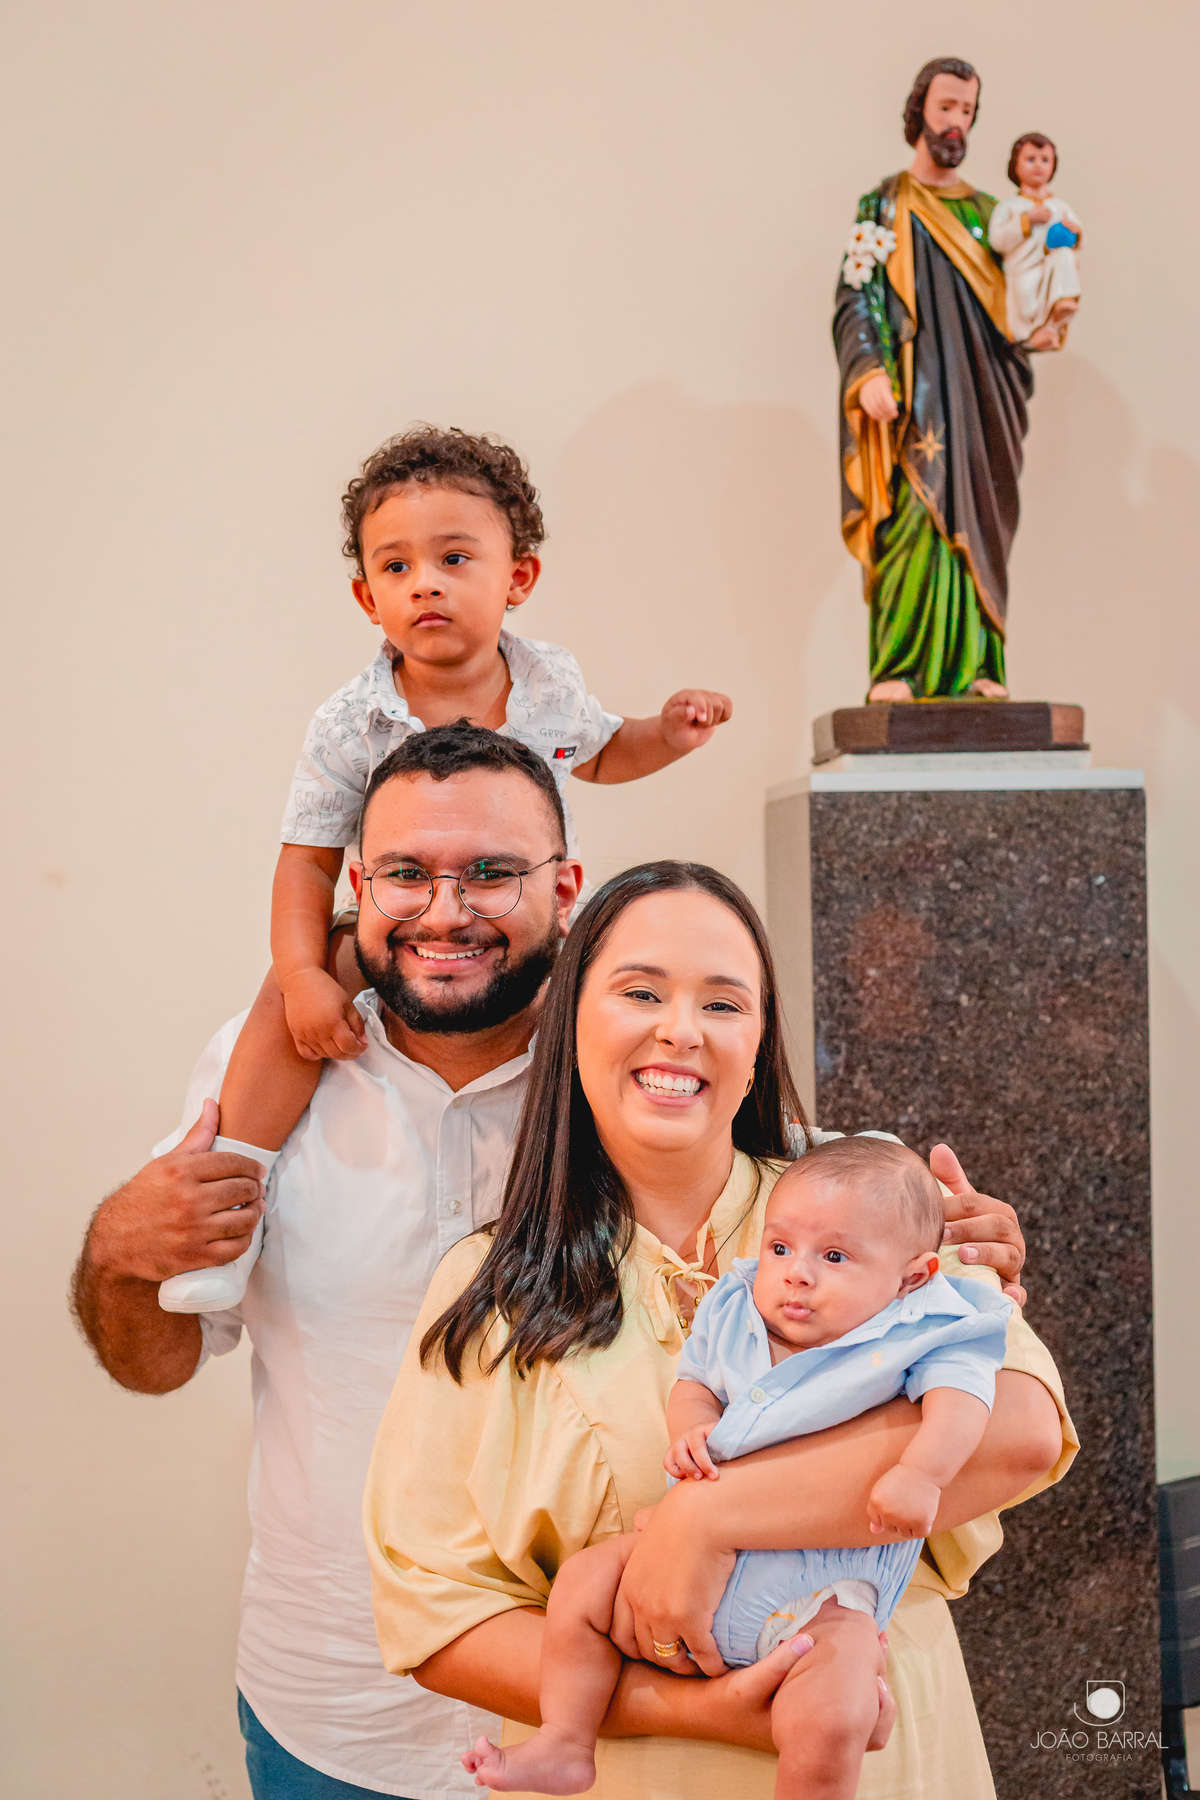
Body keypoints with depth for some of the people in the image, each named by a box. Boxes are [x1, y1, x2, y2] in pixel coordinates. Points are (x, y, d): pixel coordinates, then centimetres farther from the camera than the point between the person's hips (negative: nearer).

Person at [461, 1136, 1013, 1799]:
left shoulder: (916, 1338, -8)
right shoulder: (734, 1317, 7)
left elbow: (959, 1399, -21)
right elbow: (693, 1382, 14)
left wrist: (920, 1474, -39)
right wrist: (689, 1429, -9)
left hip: (819, 1590, -5)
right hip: (702, 1552, 5)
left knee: (827, 1723, -28)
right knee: (585, 1577, -3)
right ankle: (565, 1746, 12)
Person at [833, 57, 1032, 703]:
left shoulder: (986, 212, 21)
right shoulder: (883, 207, 7)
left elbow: (1009, 310, 21)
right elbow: (853, 299, -2)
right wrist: (869, 373, -17)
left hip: (979, 400, 5)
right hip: (913, 400, -4)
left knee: (977, 526, -2)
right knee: (914, 521, -17)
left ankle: (975, 670, -2)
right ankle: (897, 672, -18)